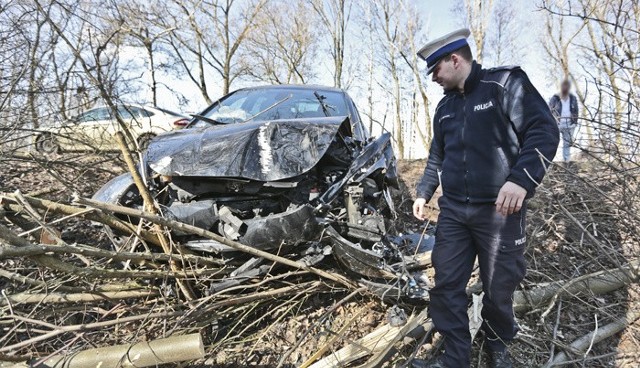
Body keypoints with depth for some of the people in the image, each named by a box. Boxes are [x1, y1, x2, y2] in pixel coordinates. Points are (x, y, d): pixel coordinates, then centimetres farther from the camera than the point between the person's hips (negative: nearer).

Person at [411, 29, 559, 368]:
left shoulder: (506, 83, -5)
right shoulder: (445, 107, 15)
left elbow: (544, 131, -13)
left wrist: (521, 178, -27)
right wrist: (423, 192, 19)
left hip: (499, 210, -5)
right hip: (452, 210, 6)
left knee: (498, 289, 9)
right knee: (446, 285, 3)